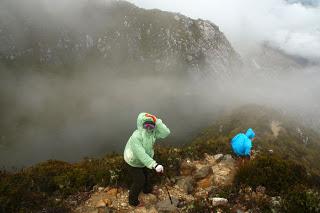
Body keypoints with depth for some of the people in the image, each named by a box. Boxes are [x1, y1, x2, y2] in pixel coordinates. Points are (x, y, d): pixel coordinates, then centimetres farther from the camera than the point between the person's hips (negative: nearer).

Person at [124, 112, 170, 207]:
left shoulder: (152, 132, -21)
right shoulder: (136, 137, -41)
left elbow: (166, 133, -30)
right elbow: (141, 155, -45)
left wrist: (156, 121, -40)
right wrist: (155, 165, -51)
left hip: (143, 160, 7)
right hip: (134, 162, -7)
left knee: (145, 174, 30)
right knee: (139, 181, 8)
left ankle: (147, 189, 61)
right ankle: (133, 200, 35)